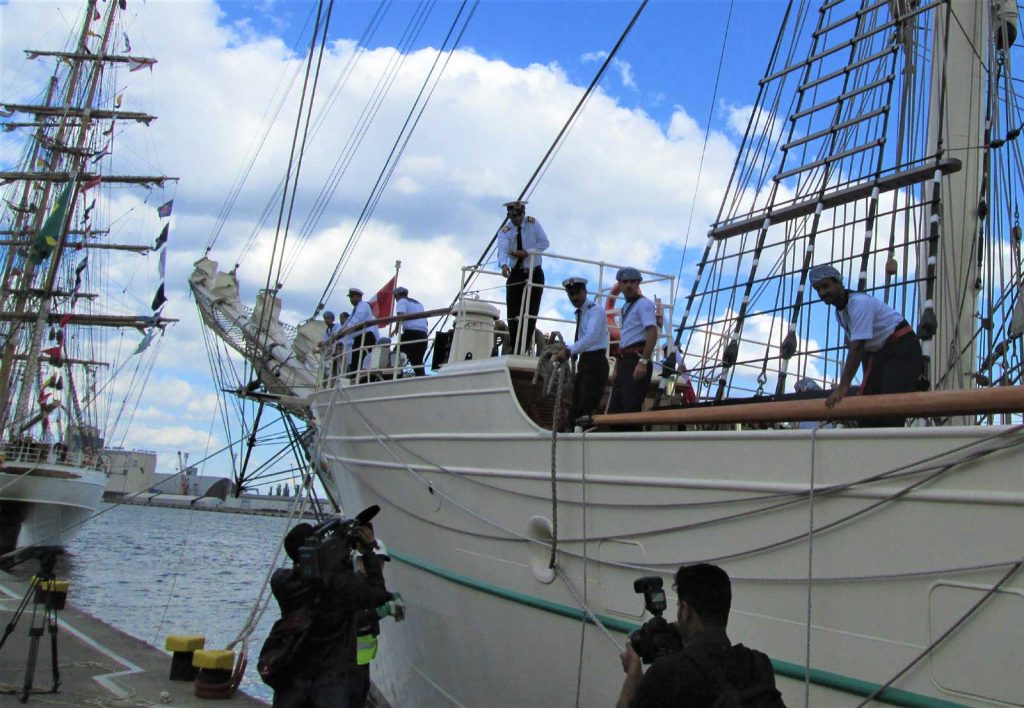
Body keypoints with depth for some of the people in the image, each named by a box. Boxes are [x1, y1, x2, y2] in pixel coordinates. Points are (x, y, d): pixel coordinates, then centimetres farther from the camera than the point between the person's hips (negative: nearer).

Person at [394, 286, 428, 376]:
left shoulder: (402, 301, 6)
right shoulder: (418, 303, 27)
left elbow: (401, 316, -14)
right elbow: (425, 321, 25)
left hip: (411, 333, -6)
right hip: (423, 334, 6)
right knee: (418, 362, 7)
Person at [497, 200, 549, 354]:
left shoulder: (533, 223, -2)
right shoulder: (504, 232, -8)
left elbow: (544, 243, -6)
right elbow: (502, 249, -26)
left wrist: (526, 252, -20)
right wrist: (504, 265, -48)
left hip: (534, 273, 0)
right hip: (516, 274, 0)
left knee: (531, 312, -4)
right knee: (513, 311, -3)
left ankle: (524, 348, -2)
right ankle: (513, 346, 8)